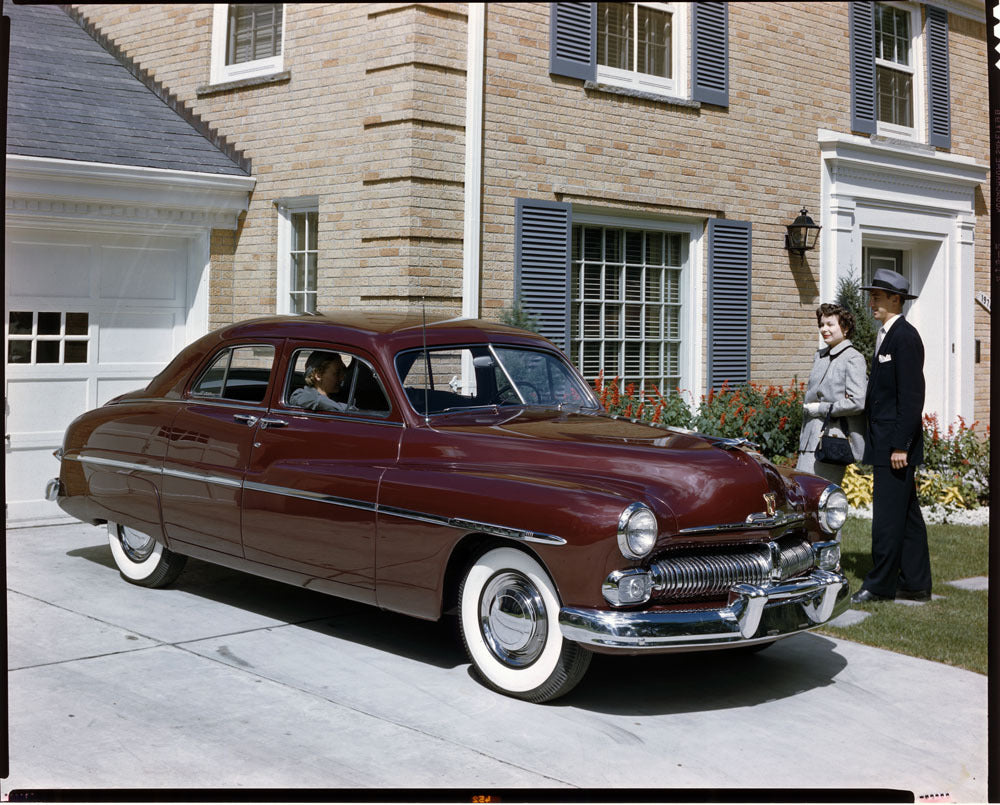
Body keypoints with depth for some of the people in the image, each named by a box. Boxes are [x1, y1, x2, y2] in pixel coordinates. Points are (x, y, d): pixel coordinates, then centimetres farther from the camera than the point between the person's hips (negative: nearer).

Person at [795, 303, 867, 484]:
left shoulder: (853, 359, -6)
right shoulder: (820, 356, 17)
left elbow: (857, 402, -15)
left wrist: (821, 409, -9)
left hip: (833, 441, -7)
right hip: (811, 440, 7)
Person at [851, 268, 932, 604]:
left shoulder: (905, 336, -13)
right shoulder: (886, 335, 17)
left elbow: (912, 395, -18)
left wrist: (900, 445, -20)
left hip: (896, 441, -10)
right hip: (886, 443, 10)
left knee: (888, 515, -5)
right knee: (907, 514, 13)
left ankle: (880, 584, 1)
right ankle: (915, 583, 19)